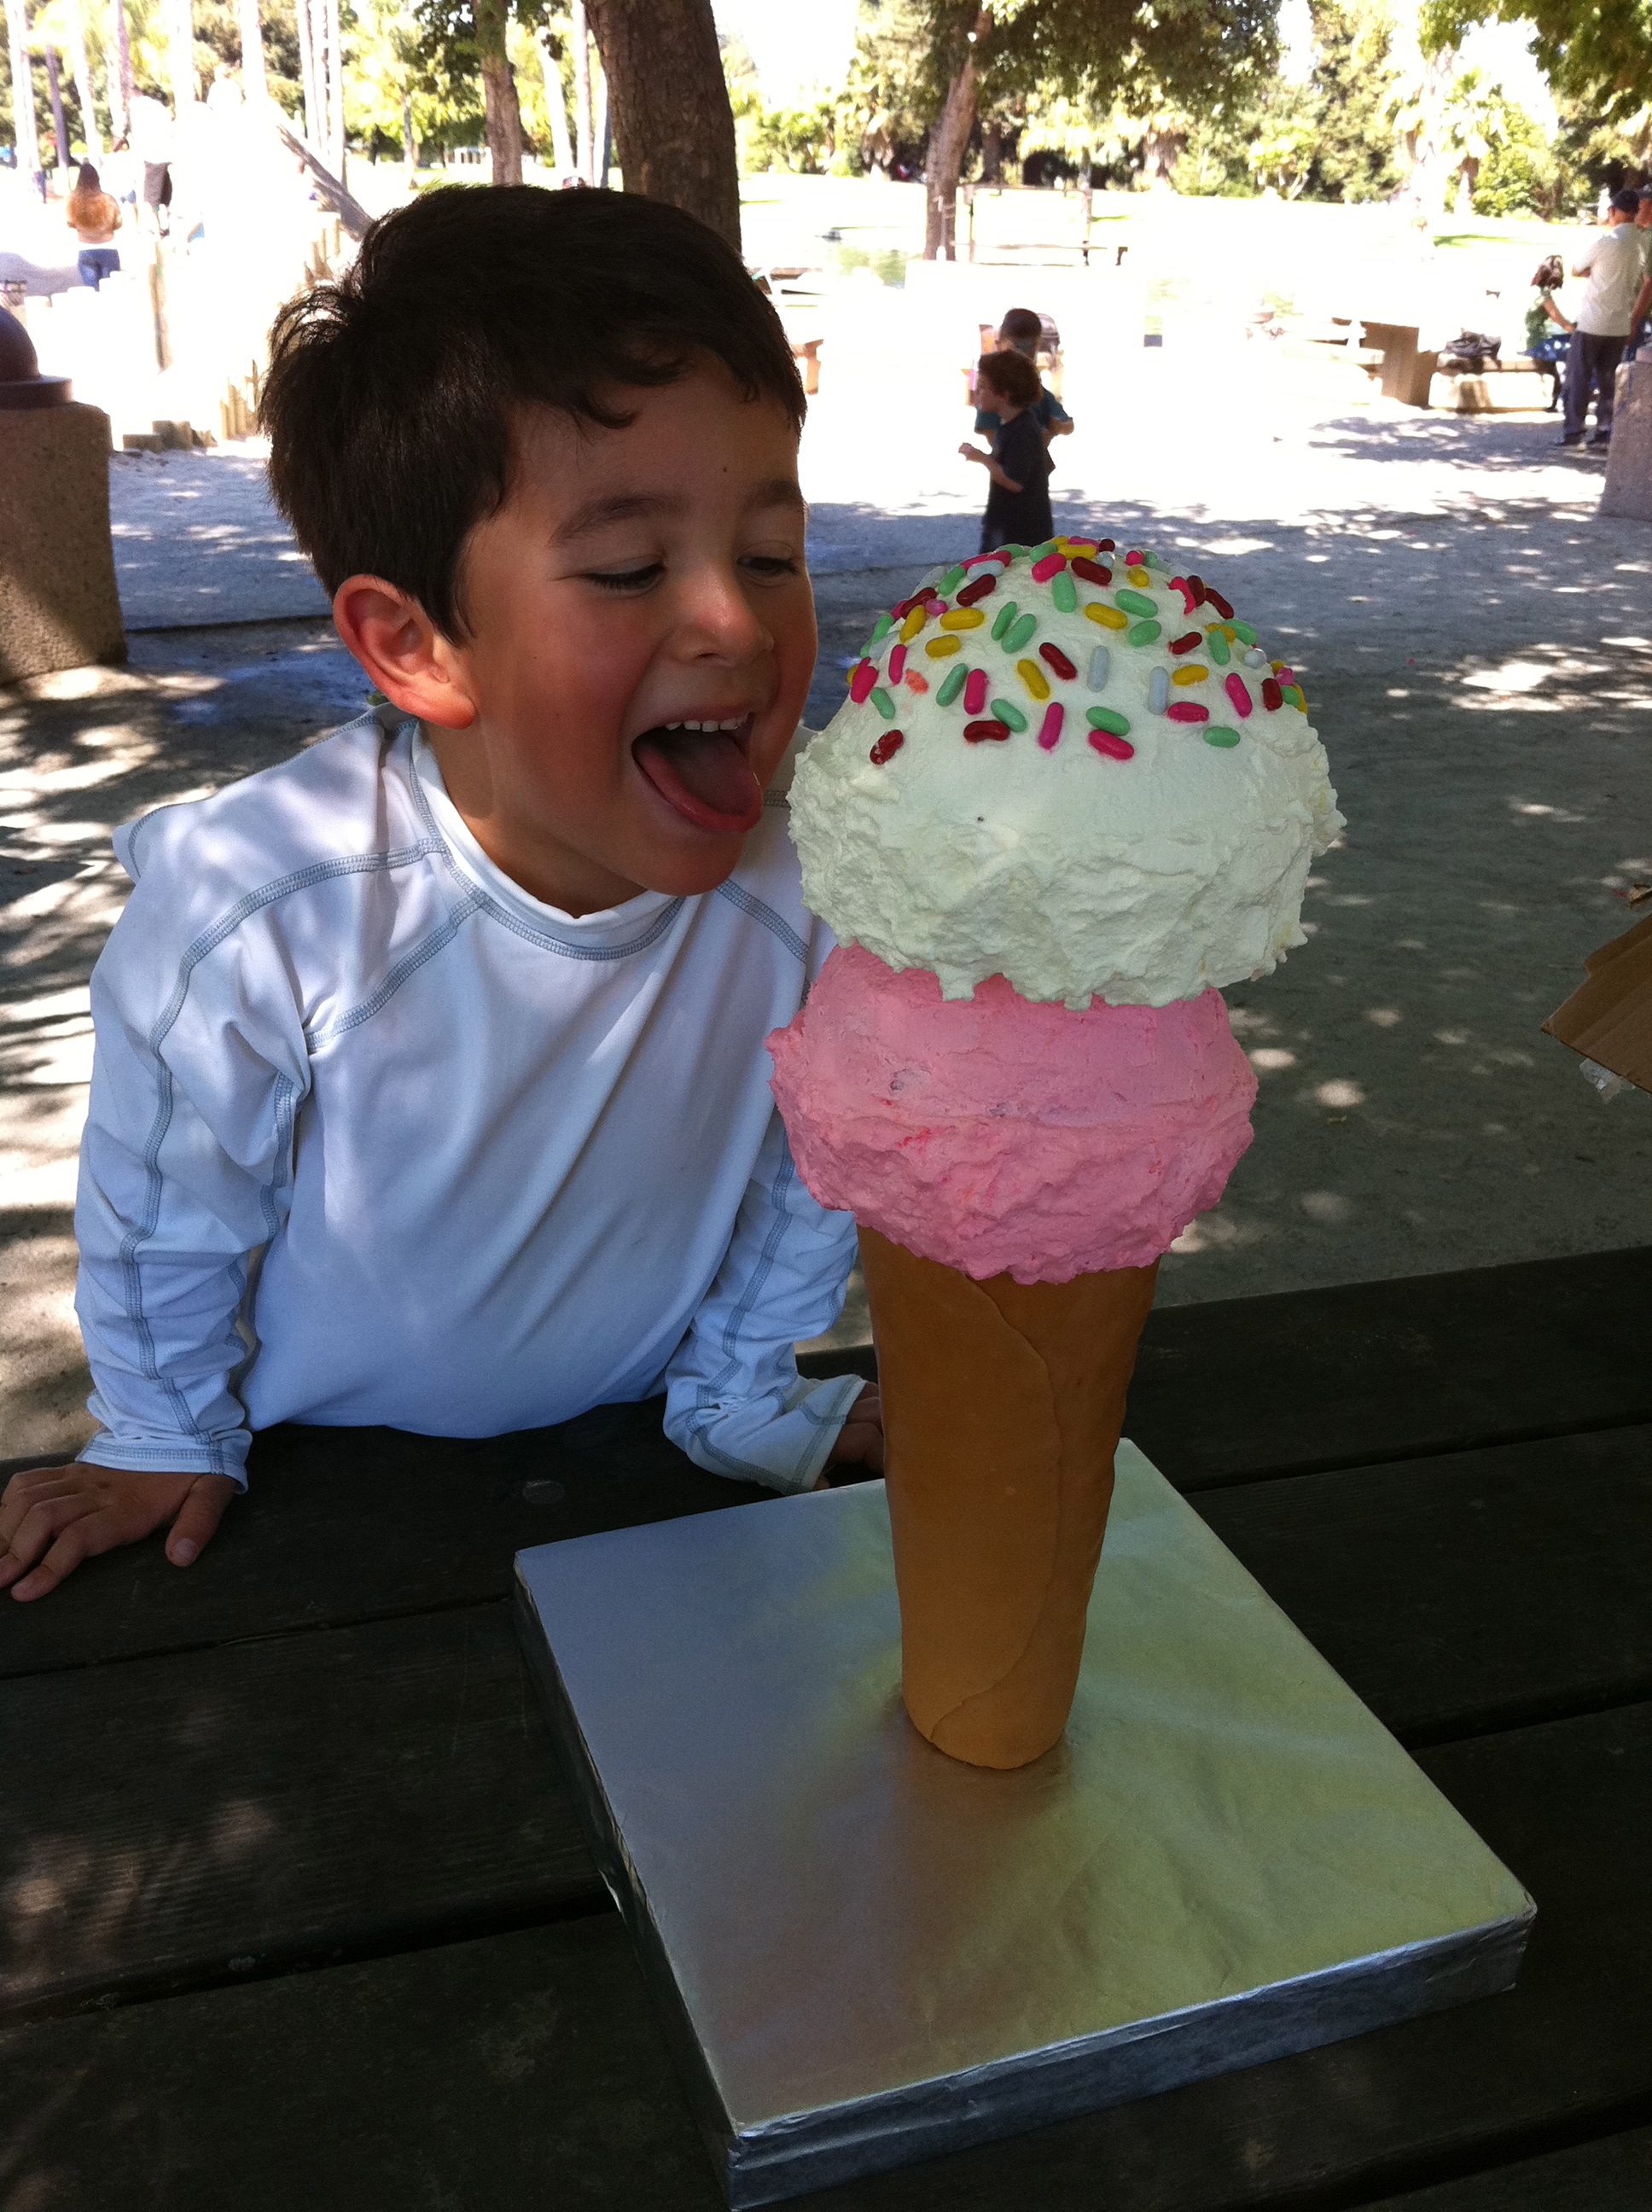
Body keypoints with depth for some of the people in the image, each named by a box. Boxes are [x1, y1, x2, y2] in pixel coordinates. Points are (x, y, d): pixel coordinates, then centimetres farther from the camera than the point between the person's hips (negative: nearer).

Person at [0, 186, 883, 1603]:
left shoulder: (811, 910, -26)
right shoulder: (254, 913, -32)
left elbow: (795, 1191, -6)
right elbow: (168, 1210, -13)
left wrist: (748, 1393, 4)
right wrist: (166, 1439, 0)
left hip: (626, 1454, 1)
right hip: (325, 1487, 0)